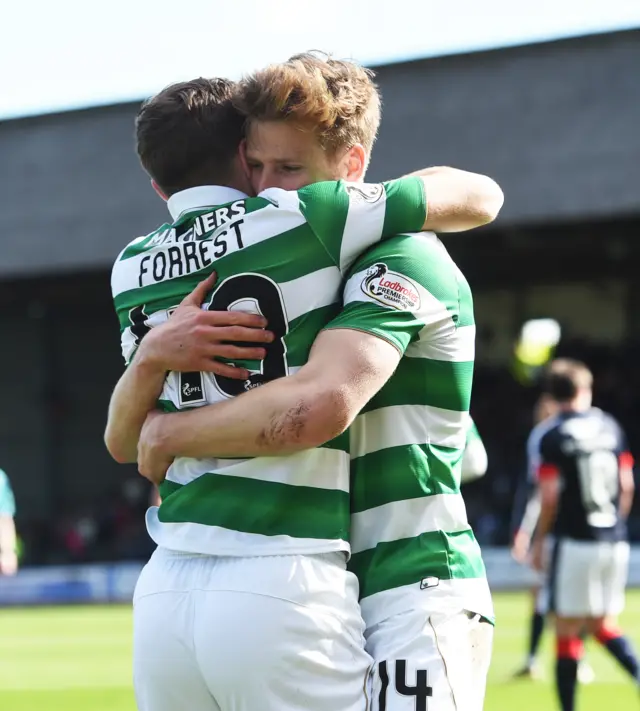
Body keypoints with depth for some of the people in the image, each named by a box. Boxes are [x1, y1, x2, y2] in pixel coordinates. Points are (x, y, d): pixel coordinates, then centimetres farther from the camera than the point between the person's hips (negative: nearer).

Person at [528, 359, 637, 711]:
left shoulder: (551, 437, -7)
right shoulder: (610, 426, 7)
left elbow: (550, 497, -11)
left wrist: (538, 542, 0)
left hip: (575, 543, -5)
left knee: (567, 630, 0)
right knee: (603, 624, 17)